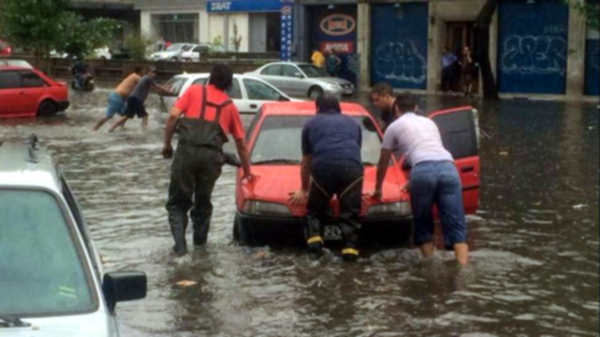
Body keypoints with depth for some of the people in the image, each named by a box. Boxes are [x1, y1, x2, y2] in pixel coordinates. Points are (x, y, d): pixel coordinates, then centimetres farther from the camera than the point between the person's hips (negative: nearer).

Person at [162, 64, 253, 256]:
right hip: (212, 155, 2)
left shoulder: (194, 91, 15)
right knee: (203, 201, 20)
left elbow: (173, 116, 1)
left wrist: (167, 144, 10)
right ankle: (200, 242, 21)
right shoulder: (230, 106, 20)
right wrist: (247, 172, 32)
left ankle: (180, 244, -8)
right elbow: (241, 143, 23)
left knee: (177, 202, 8)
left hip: (187, 151, -2)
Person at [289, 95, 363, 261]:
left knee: (315, 210, 16)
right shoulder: (353, 123, 34)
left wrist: (304, 190, 45)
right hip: (352, 166, 1)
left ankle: (314, 237, -4)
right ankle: (350, 247, -9)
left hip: (322, 167, -1)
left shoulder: (311, 124, 28)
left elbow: (306, 162, 32)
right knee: (350, 212, 6)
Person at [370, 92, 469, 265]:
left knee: (423, 224, 16)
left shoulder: (395, 126, 22)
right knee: (456, 226, 0)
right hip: (448, 168, 3)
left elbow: (383, 163, 31)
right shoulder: (429, 122, 36)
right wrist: (414, 182, 65)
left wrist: (377, 189, 48)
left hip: (423, 170, -3)